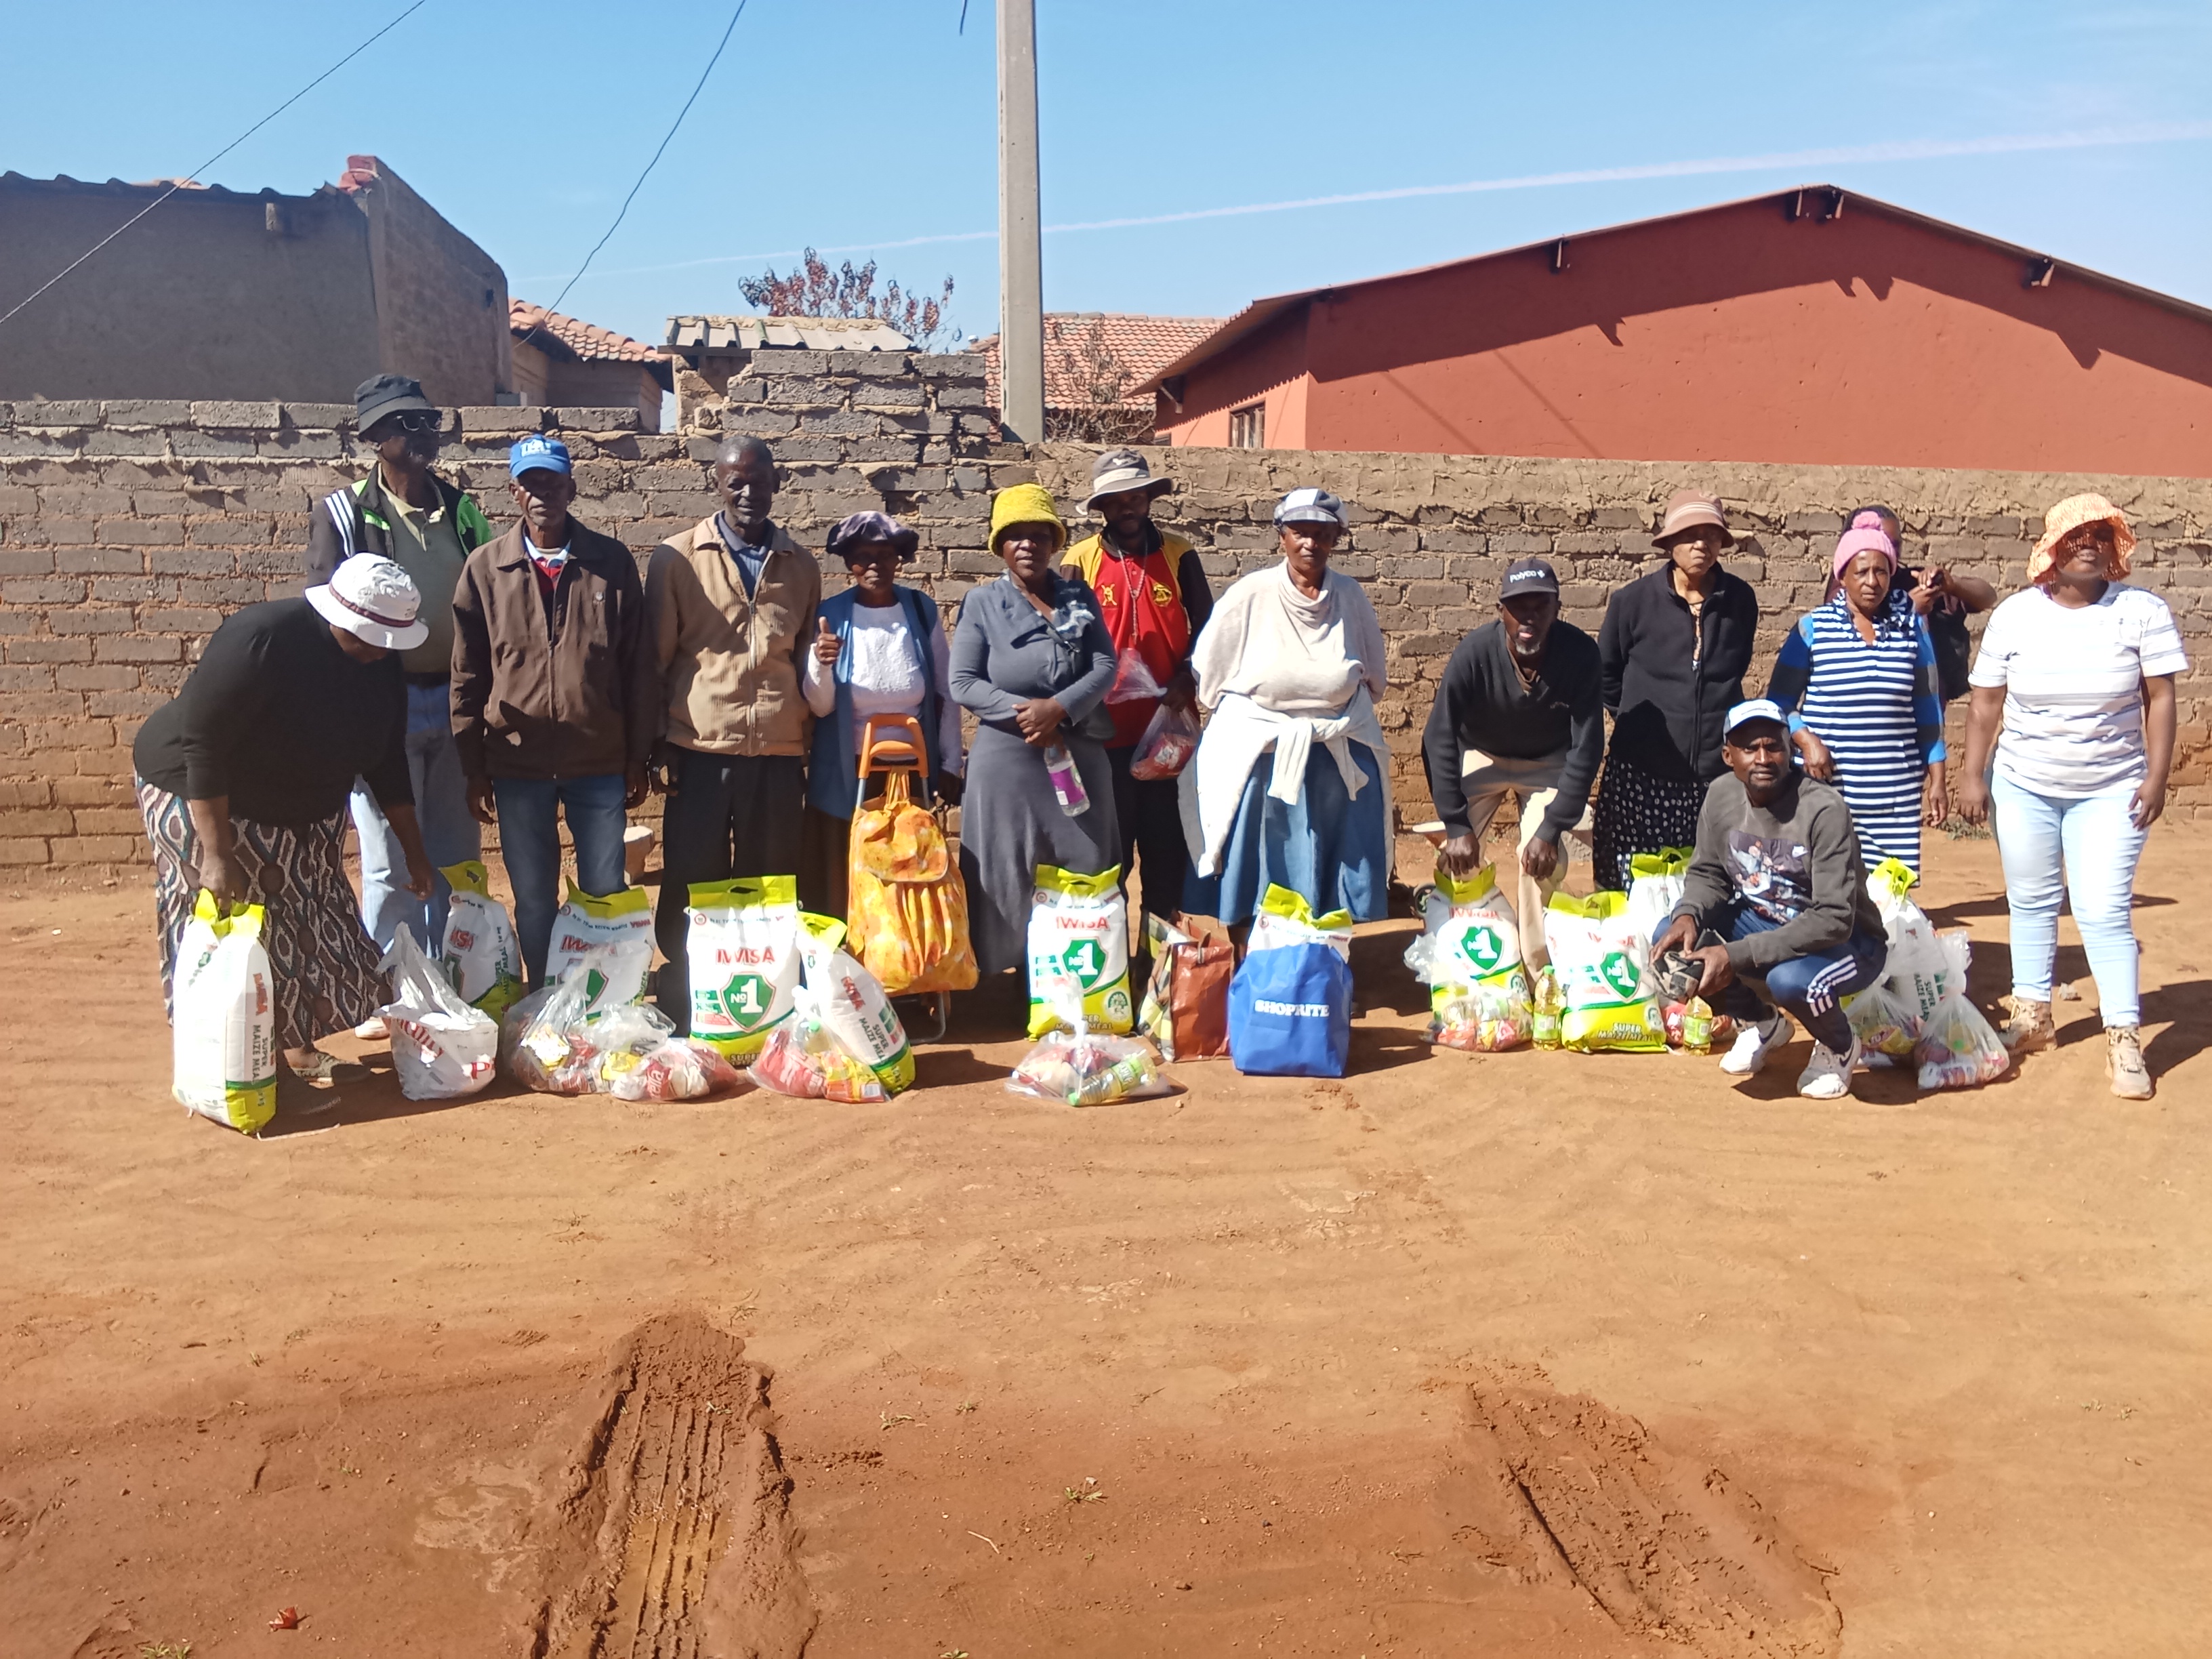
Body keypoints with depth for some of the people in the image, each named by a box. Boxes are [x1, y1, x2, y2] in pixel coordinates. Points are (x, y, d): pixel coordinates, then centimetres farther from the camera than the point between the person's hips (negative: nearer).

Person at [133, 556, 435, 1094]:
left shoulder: (380, 662, -11)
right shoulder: (261, 642, -33)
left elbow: (387, 763, -1)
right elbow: (202, 747, -31)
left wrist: (414, 852, 0)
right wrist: (217, 856, -32)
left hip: (302, 814, 7)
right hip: (202, 797, -7)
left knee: (310, 929, 8)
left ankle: (300, 1049, 22)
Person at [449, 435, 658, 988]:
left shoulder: (612, 562, -1)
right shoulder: (484, 568, 1)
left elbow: (638, 667, 2)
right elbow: (468, 675, 3)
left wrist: (638, 759, 1)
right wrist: (474, 769, 1)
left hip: (601, 761, 0)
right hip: (517, 764, 1)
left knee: (607, 898, 8)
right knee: (533, 902, 11)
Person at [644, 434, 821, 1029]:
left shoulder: (800, 565, 12)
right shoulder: (676, 558, 4)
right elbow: (655, 657, 5)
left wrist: (811, 748, 8)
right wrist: (657, 748, 0)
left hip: (779, 754, 2)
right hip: (701, 750, -2)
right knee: (693, 891, 3)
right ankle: (683, 1017, 13)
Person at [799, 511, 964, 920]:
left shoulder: (922, 610, 0)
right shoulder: (831, 615, -4)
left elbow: (946, 694, 7)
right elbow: (819, 707, -6)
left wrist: (950, 764, 4)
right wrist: (820, 663, -24)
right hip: (846, 777, -1)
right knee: (842, 891, 1)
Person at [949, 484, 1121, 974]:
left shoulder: (1079, 596, 7)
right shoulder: (981, 603, 0)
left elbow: (1105, 667, -2)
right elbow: (963, 684, -6)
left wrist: (1058, 707, -18)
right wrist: (1026, 714, -15)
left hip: (1080, 757, 2)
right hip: (1008, 763, -2)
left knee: (1085, 880, 7)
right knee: (1010, 882, 2)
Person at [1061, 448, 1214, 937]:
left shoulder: (1179, 555, 4)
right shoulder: (1081, 561, 1)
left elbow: (1205, 625, 8)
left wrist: (1187, 677, -8)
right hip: (1106, 729, -1)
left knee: (1168, 842, 7)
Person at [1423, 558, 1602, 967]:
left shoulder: (1580, 653, -28)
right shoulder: (1474, 652, -30)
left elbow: (1586, 748, -22)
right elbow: (1438, 739, -24)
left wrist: (1551, 829, -24)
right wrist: (1456, 826, -26)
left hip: (1548, 762, 0)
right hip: (1480, 755, 0)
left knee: (1544, 860, -15)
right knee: (1456, 857, -12)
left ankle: (1537, 973, 2)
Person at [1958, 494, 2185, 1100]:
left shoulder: (2142, 611, -7)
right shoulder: (2016, 614, -3)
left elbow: (2160, 698, -5)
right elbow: (1985, 702, 0)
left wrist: (2157, 776, -11)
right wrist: (1972, 775, -4)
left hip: (2110, 791, -2)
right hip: (2023, 786, 2)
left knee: (2103, 911, -7)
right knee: (2031, 904, 12)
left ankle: (2124, 1039, 1)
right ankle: (2032, 1018, 25)